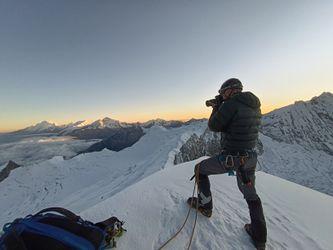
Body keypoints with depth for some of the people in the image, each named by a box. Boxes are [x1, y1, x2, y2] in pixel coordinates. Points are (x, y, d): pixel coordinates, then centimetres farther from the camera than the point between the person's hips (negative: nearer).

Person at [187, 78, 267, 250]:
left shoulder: (231, 103, -17)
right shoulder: (254, 106, 9)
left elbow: (214, 126, -13)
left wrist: (217, 107, 2)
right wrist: (220, 107, 15)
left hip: (231, 158, -8)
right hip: (250, 157, 8)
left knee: (200, 169, 15)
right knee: (251, 194, 26)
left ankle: (205, 205, 28)